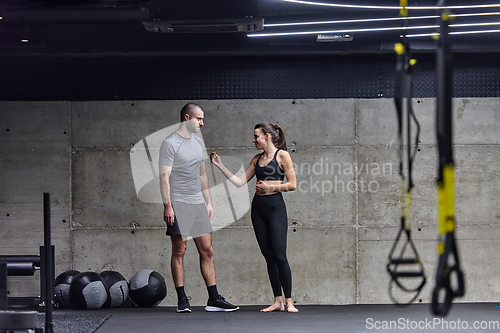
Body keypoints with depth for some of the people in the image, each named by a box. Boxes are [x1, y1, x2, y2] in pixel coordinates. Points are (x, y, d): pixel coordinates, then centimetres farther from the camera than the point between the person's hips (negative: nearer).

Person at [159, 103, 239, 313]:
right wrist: (167, 205, -17)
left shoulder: (199, 143, 16)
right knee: (179, 250, -4)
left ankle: (214, 299, 5)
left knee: (207, 250, 3)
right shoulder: (171, 143, -7)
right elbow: (164, 176, -11)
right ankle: (182, 300, 1)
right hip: (178, 204, -7)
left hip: (198, 203, 7)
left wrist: (208, 202, 19)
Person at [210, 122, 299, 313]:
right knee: (268, 256, 5)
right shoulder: (257, 159, 15)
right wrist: (221, 166, 9)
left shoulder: (282, 155, -2)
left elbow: (292, 184, -6)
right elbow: (240, 182, 13)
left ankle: (289, 302, -4)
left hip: (275, 206, -6)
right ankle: (278, 301, 9)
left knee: (279, 255, -10)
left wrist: (270, 187, -13)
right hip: (258, 207, 6)